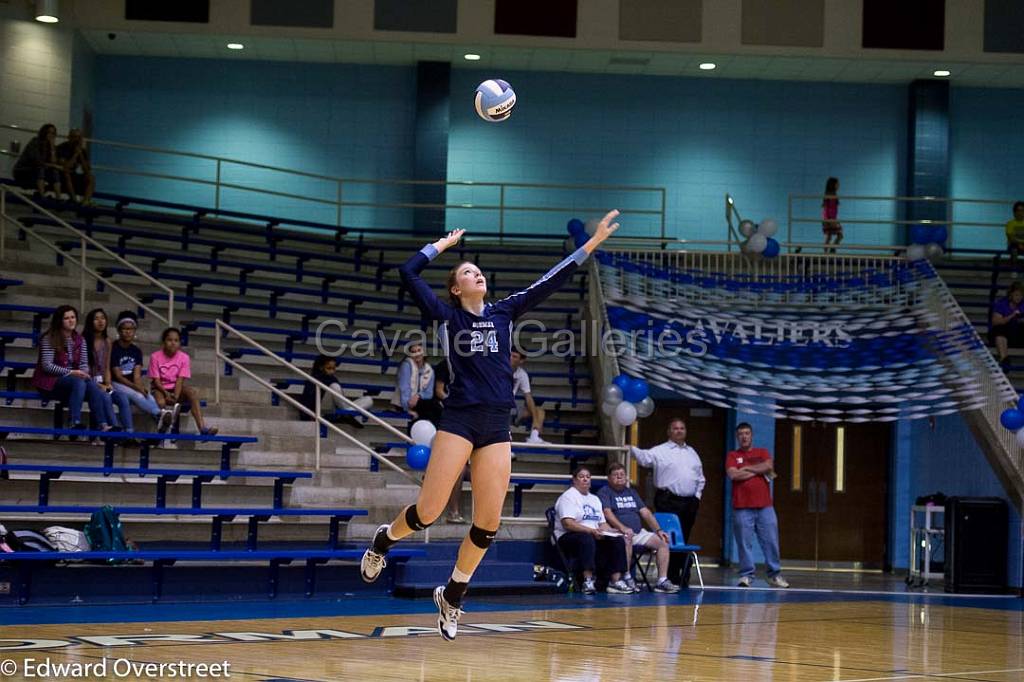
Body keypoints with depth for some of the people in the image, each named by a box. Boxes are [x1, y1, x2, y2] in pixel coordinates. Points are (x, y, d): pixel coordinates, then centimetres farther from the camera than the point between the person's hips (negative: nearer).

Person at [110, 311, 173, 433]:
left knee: (150, 397, -27)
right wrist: (136, 387, -25)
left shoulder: (136, 351, 12)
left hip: (133, 386, 5)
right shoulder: (113, 349, -5)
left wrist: (142, 387, -21)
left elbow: (137, 375, 2)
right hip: (116, 385, -5)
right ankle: (160, 414, -59)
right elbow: (117, 375, -13)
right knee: (137, 396, -35)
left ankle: (161, 426, -52)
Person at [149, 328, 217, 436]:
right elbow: (156, 380, -9)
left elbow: (180, 380, -9)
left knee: (192, 392, -30)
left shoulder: (184, 357, -2)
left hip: (176, 388, 2)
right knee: (160, 402, -37)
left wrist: (175, 396, -26)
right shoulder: (155, 357, -6)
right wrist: (166, 393, -26)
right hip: (161, 389, -1)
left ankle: (202, 427, -42)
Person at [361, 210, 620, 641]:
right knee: (428, 513, -7)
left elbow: (551, 281, 12)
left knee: (488, 524, -1)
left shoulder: (504, 312, 14)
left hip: (497, 427, 4)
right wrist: (445, 244, 12)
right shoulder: (448, 316, 5)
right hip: (459, 420, -4)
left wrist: (593, 243, 8)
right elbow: (408, 272, -1)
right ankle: (383, 540, 26)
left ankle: (452, 596, 18)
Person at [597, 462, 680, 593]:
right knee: (627, 538, -39)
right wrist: (622, 528, -31)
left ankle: (662, 580, -16)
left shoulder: (631, 492, 23)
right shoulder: (604, 492, 2)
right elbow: (607, 513, -15)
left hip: (639, 532, 7)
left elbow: (645, 512, 18)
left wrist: (658, 530, 5)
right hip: (618, 533, -7)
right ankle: (627, 578, -32)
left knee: (663, 542, -12)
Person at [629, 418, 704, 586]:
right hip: (669, 501, -5)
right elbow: (644, 457, -16)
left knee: (684, 539, 9)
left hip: (689, 501, 5)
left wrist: (697, 495, 13)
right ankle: (671, 576, -2)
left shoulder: (692, 453, 19)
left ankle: (683, 575, 15)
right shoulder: (661, 451, 1)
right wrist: (632, 449, -31)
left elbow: (700, 478, 23)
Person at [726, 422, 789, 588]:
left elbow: (768, 466, -6)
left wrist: (747, 468, -3)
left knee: (771, 541, 1)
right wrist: (759, 472, -2)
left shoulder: (762, 453, 14)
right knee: (744, 543, -4)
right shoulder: (732, 456, 9)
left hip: (765, 506, 2)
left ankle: (774, 574, 8)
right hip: (742, 508, -2)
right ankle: (746, 575, 3)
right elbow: (733, 475, -9)